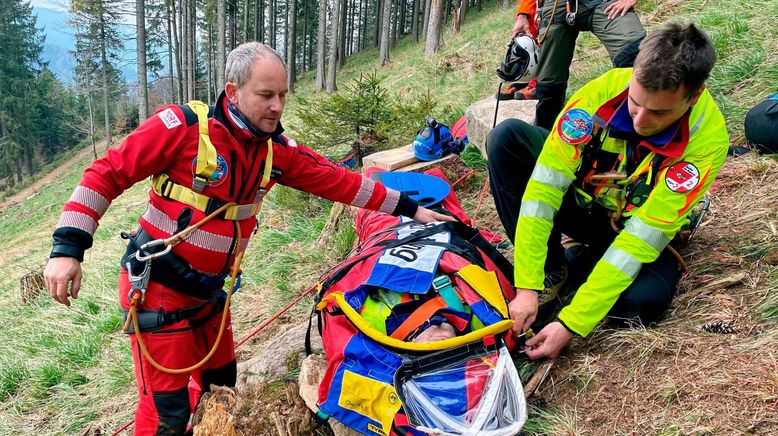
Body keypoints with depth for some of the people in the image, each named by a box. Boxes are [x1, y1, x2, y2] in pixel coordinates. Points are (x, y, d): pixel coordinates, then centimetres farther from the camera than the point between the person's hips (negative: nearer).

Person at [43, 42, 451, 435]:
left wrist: (409, 208, 4)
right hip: (157, 286, -6)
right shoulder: (183, 126, -20)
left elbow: (338, 180, 1)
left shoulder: (277, 149, -3)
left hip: (208, 289, 6)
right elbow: (107, 173, -15)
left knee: (221, 383, 21)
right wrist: (68, 247, -21)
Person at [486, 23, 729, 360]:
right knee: (507, 136, -23)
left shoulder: (707, 138, -28)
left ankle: (588, 259, 2)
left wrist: (572, 323, -35)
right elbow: (545, 184, -28)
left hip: (638, 226, -1)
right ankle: (550, 269, -13)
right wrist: (527, 285, -33)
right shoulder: (606, 88, -26)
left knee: (644, 299, -34)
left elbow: (641, 236, -31)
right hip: (579, 202, 2)